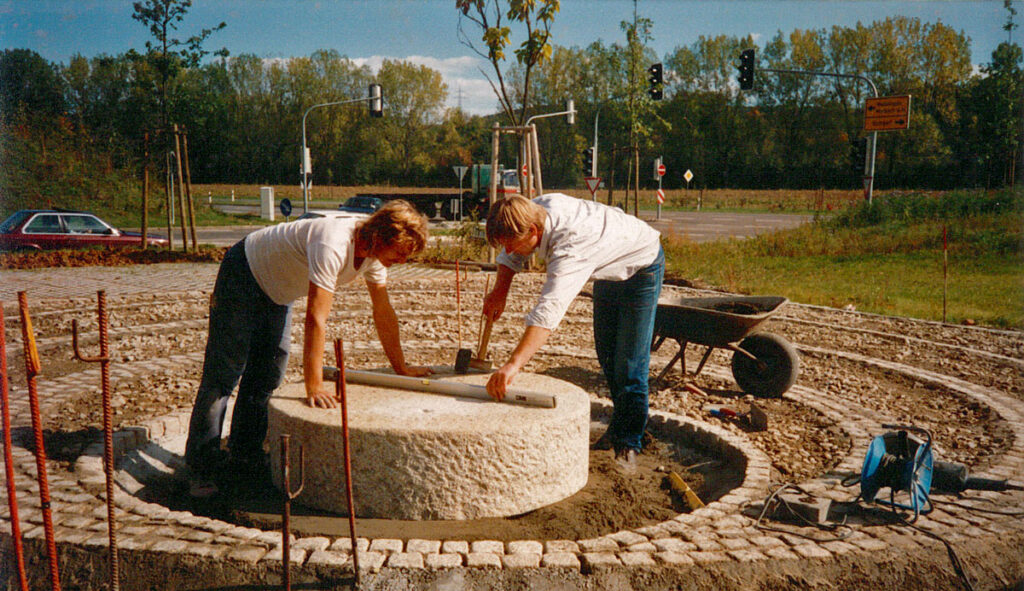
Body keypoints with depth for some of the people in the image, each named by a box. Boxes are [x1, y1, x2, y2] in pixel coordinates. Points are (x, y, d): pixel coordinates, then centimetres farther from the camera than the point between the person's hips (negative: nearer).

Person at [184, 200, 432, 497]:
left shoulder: (375, 251, -13)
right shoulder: (333, 246, -39)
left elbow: (383, 312, -4)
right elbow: (316, 318, -41)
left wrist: (401, 368, -1)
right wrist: (314, 386, -40)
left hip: (277, 290, 8)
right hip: (243, 273, -8)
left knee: (267, 377, 9)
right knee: (224, 374, -6)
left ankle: (244, 457, 19)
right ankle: (200, 467, 1)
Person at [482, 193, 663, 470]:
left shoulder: (570, 247, -45)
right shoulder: (538, 207, -21)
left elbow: (549, 310, -57)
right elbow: (512, 256, 0)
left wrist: (513, 364, -64)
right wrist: (499, 292, -14)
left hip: (642, 267, -9)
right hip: (609, 270, 9)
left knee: (630, 363, -9)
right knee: (606, 354, 15)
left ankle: (628, 443, 6)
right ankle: (619, 425, 32)